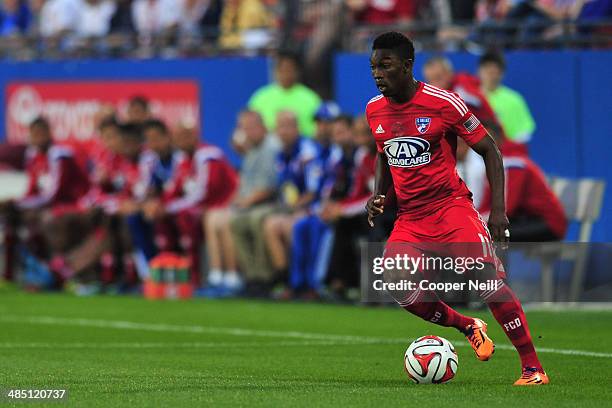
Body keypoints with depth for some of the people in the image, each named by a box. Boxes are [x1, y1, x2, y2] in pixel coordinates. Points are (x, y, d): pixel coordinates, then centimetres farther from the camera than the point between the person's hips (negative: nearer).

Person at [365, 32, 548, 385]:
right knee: (400, 290, -14)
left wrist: (498, 209, -13)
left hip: (451, 205, -5)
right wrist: (379, 195, 5)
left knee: (487, 277, -20)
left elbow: (489, 150, -5)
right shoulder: (375, 110, 5)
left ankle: (534, 368, -13)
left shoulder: (444, 103, -13)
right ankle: (468, 327, 13)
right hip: (409, 217, 5)